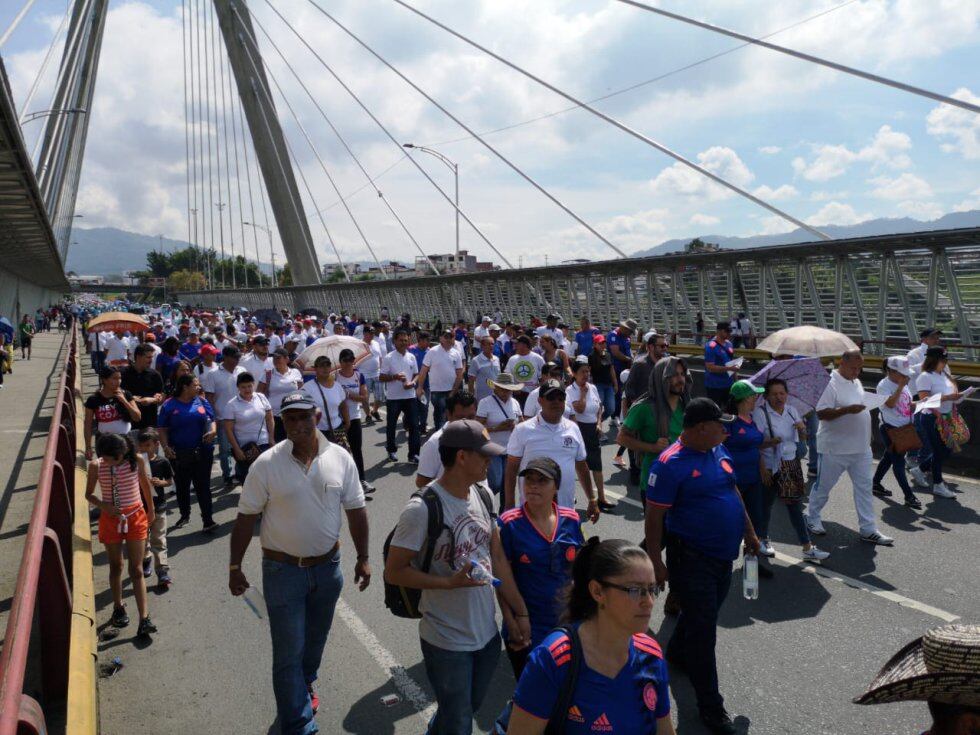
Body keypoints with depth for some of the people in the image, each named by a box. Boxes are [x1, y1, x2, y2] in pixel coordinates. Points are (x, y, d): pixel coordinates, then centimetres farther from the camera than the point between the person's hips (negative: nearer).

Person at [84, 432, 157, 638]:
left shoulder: (136, 461, -12)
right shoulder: (96, 466, -11)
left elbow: (145, 484, 5)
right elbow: (88, 494, 2)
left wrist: (150, 511, 15)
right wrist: (103, 505, -18)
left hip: (135, 517, -1)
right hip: (110, 519, 1)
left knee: (137, 570, -2)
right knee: (116, 566, 16)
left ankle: (144, 620, -5)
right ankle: (118, 608, 37)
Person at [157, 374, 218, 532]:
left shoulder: (202, 401, 4)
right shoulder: (169, 405, -2)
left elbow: (212, 420, 10)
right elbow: (162, 429, 0)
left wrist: (213, 431, -11)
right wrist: (166, 446, -13)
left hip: (203, 452, 0)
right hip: (179, 454, 0)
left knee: (203, 486, -1)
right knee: (182, 486, 15)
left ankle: (208, 520, 1)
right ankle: (184, 515, 34)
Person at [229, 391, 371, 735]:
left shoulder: (341, 459, -7)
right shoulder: (266, 465, -14)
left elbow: (356, 511, 0)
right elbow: (246, 518, -7)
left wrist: (363, 558, 2)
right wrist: (235, 567, -5)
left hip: (327, 566, 3)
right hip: (282, 569, -3)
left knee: (315, 638, 23)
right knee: (288, 651, 2)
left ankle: (305, 685, 51)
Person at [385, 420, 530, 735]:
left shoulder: (482, 494, -2)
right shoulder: (423, 509, -23)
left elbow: (497, 558, 5)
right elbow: (394, 572, -16)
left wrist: (519, 612, 6)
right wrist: (450, 582, -25)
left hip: (488, 634, 6)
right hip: (448, 642, -6)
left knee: (470, 709, 25)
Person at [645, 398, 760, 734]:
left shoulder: (719, 451, 4)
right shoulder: (670, 463, -21)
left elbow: (733, 492, 17)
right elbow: (654, 516, -18)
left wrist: (749, 532, 18)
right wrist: (655, 561, -16)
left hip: (723, 555, 8)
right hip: (692, 558, -8)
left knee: (704, 614, 25)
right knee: (703, 630, 1)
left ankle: (676, 652, 52)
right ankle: (710, 707, 15)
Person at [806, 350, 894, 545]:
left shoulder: (856, 382, 12)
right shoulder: (830, 383, -15)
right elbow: (821, 413, -22)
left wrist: (868, 434, 17)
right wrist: (847, 409, -31)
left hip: (861, 448, 8)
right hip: (835, 448, -8)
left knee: (864, 487, 8)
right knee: (823, 486, 7)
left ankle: (869, 530, 13)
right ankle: (812, 519, 25)